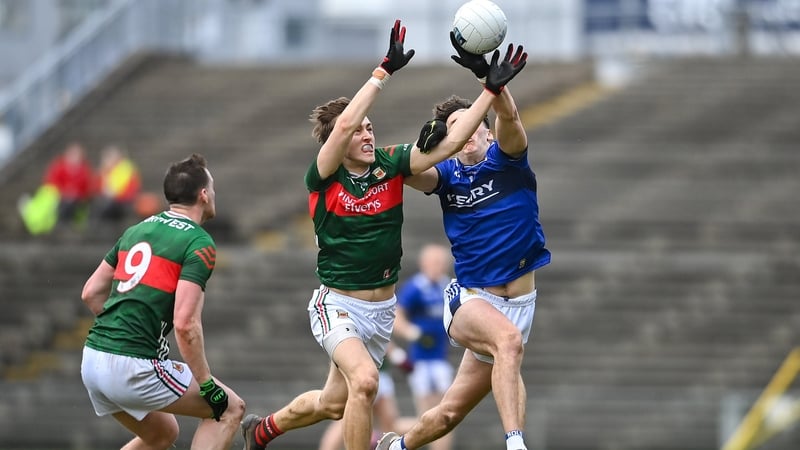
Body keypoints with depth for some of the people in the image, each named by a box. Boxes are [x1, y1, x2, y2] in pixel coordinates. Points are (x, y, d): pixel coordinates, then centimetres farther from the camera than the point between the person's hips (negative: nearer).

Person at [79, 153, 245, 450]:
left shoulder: (136, 231, 16)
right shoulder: (200, 244, -7)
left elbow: (91, 293, 19)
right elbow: (185, 323, -16)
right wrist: (207, 386, -9)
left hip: (92, 359, 8)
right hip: (134, 367, -8)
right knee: (230, 408, 7)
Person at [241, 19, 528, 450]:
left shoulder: (390, 164, -4)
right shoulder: (323, 178, -15)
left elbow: (450, 142, -11)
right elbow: (343, 125, -33)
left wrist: (490, 91, -19)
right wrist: (384, 71, -36)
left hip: (382, 309, 5)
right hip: (337, 305, -5)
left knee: (333, 404, 16)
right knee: (365, 381, -30)